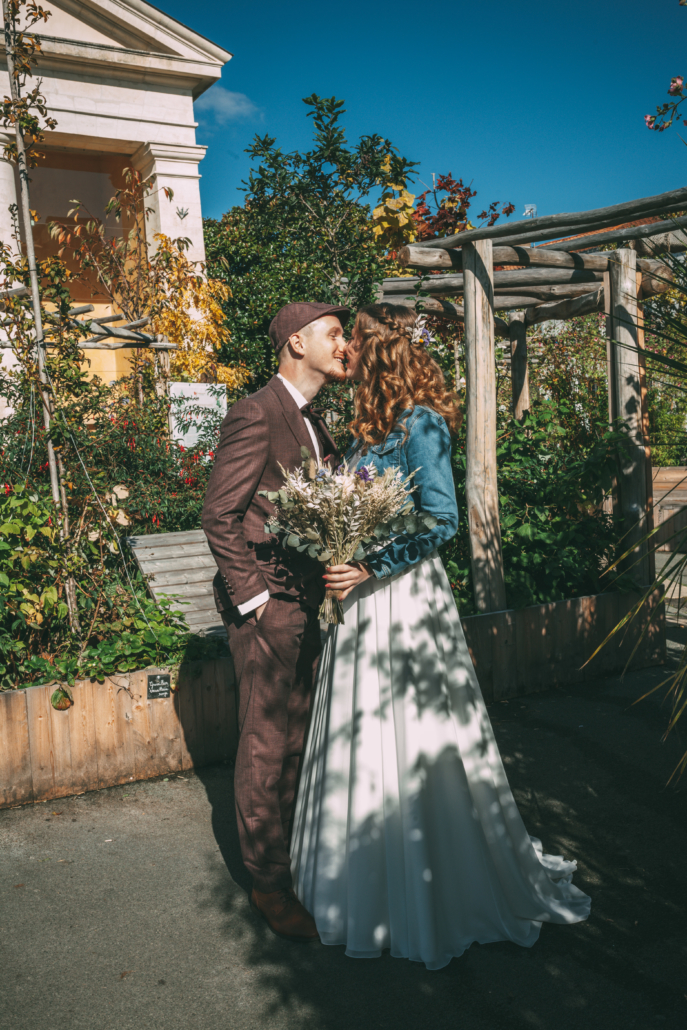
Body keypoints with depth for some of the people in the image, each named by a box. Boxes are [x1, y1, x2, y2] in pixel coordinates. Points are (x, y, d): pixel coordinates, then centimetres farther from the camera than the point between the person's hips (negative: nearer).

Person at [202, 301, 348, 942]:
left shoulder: (312, 420, 15)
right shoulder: (256, 415, -15)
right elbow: (219, 516, -17)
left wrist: (325, 582, 7)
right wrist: (252, 596, -15)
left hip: (306, 605, 9)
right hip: (267, 607, -9)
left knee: (296, 738, 18)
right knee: (265, 745, 3)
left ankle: (286, 848, 36)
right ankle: (268, 882, 18)